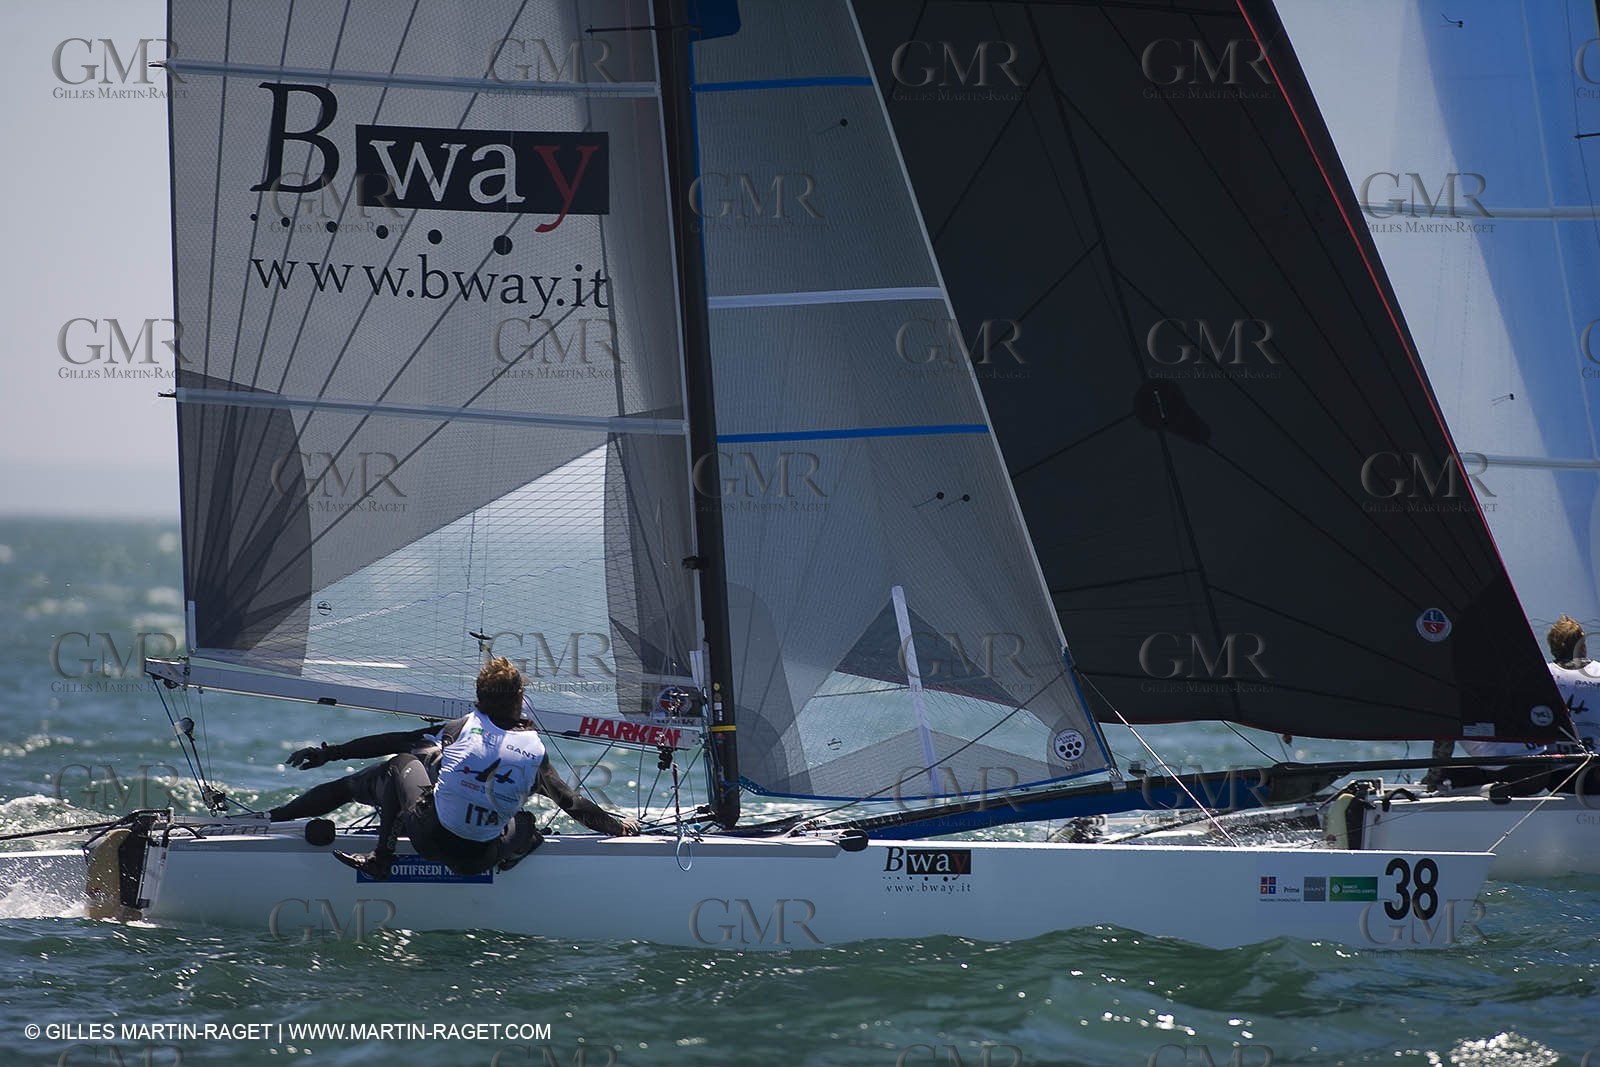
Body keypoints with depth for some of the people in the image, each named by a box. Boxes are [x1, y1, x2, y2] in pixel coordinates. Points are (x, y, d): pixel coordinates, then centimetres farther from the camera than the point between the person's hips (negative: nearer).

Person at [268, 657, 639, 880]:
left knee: (399, 764, 23)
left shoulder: (462, 727, -1)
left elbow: (391, 742, 4)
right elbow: (573, 804, 8)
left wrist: (329, 753, 12)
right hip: (479, 860, 2)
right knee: (525, 821, 36)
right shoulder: (535, 750, 0)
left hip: (429, 836, -2)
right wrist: (618, 825, 25)